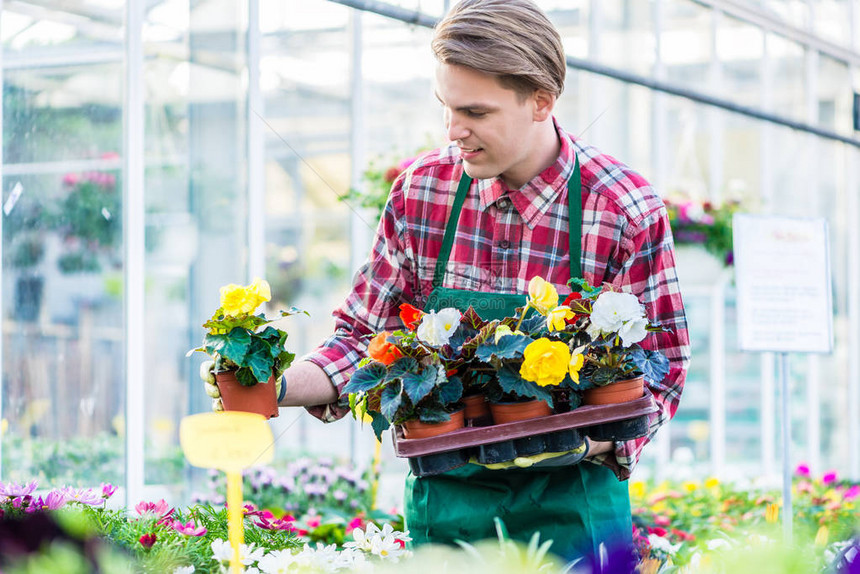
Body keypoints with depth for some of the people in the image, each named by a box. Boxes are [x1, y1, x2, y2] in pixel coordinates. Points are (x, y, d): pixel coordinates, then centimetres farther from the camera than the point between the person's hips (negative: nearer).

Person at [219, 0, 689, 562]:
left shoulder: (628, 211, -13)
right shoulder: (421, 189, -3)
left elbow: (660, 375, -8)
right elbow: (368, 337, 4)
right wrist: (276, 389, -13)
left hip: (570, 507, -3)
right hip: (443, 502, 3)